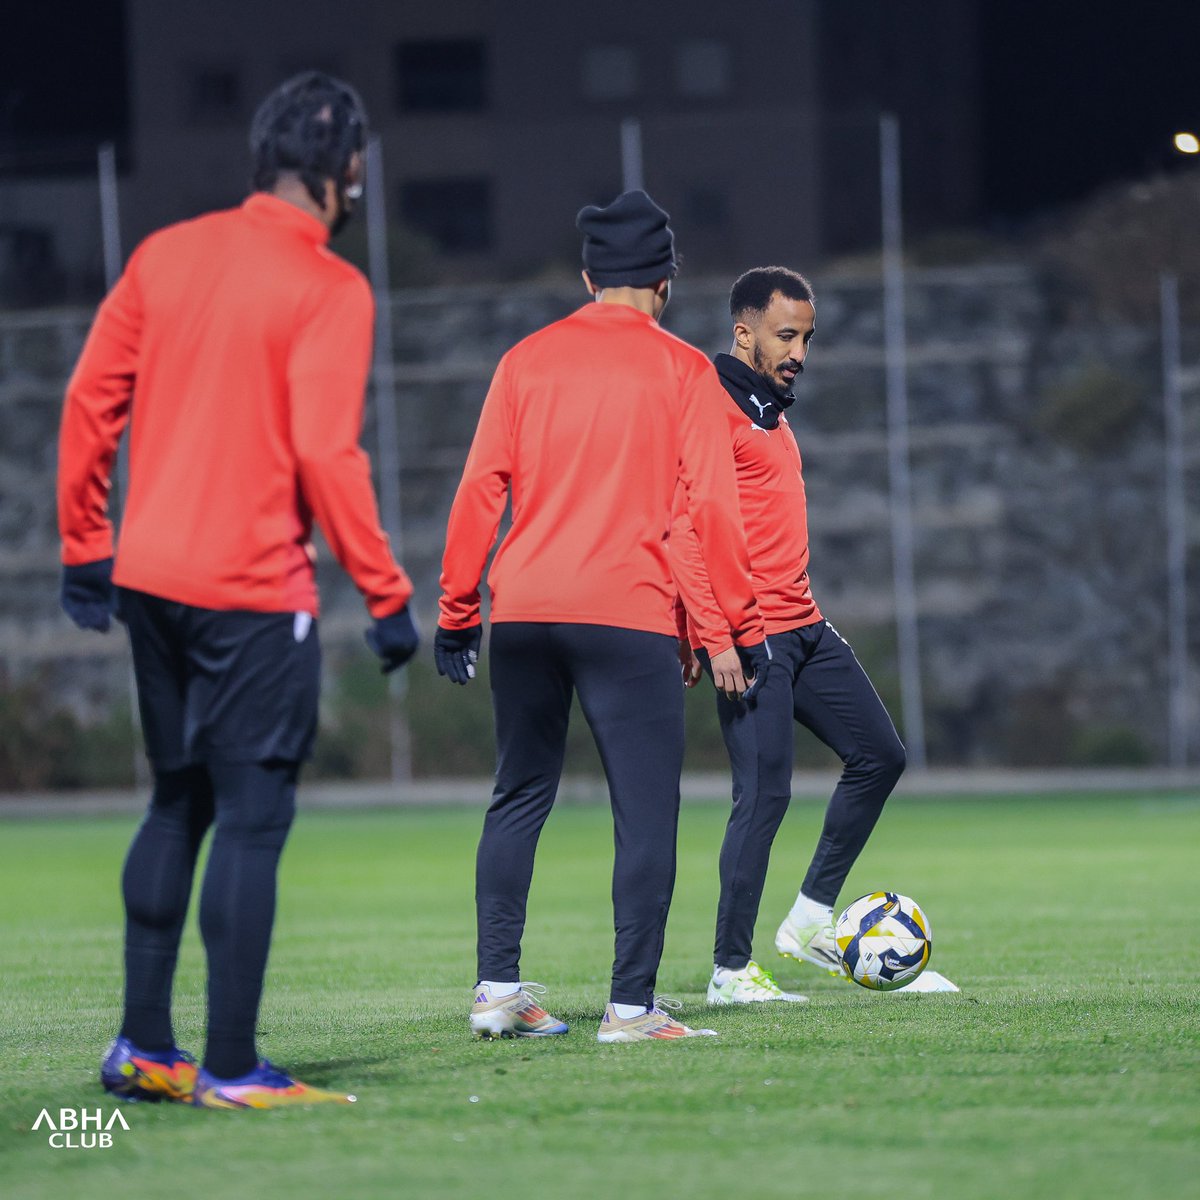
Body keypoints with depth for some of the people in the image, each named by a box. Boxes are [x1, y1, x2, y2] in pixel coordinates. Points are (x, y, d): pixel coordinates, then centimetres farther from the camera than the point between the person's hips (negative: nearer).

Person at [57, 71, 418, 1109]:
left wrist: (85, 549, 17)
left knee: (177, 807, 18)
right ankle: (232, 1069, -4)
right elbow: (326, 454, -16)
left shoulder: (165, 255, 8)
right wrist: (387, 595, -10)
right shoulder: (329, 291, -10)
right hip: (253, 590, -7)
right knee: (252, 819, -3)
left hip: (147, 581, 7)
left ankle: (143, 1046, 19)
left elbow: (89, 403, 9)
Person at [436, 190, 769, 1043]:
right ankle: (632, 1006, -6)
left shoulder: (527, 361, 10)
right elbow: (713, 504, -2)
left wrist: (456, 614, 10)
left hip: (521, 612, 4)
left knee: (520, 799, 15)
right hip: (627, 615, -4)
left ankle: (499, 988, 11)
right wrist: (742, 630, 1)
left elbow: (480, 490, 6)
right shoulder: (681, 370, 3)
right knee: (646, 812, -1)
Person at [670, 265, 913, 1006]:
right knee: (765, 793, -11)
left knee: (880, 756, 11)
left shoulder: (772, 410, 19)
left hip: (803, 628, 10)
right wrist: (714, 637, -24)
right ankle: (731, 971, -3)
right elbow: (683, 529, -19)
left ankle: (811, 919, 18)